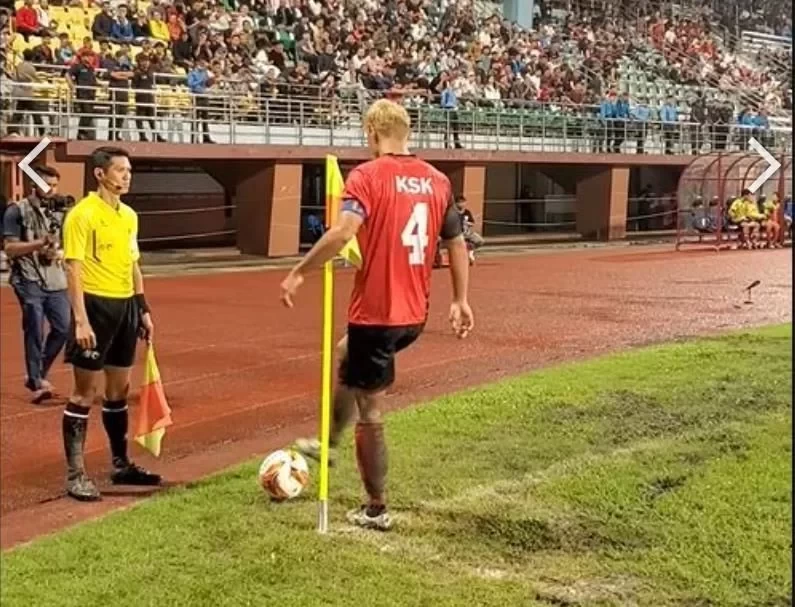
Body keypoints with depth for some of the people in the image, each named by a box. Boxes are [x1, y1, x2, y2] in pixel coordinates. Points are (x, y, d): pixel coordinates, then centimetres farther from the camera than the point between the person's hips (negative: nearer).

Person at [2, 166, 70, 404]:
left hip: (56, 281, 5)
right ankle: (36, 382, 3)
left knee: (63, 328, 3)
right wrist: (39, 243, -20)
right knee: (35, 333, -5)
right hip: (29, 282, -5)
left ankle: (38, 375, 21)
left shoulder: (59, 212, 12)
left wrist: (59, 254, -5)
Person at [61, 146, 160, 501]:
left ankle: (121, 464, 28)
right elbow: (73, 268, -15)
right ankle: (75, 474, 4)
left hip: (125, 306, 8)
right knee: (85, 392, -2)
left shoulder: (129, 215, 12)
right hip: (96, 305, -8)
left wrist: (143, 309, 16)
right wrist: (80, 320, -21)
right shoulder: (82, 214, -12)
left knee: (119, 388, 16)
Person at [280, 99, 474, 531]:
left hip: (375, 313, -7)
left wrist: (298, 273, -17)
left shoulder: (367, 176, -11)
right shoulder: (437, 180, 6)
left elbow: (343, 231, -26)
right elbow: (457, 242, 11)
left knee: (369, 410, 6)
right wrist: (460, 300, 20)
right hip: (414, 316, 7)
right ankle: (328, 443, 45)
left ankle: (376, 510, 15)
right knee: (346, 355, 33)